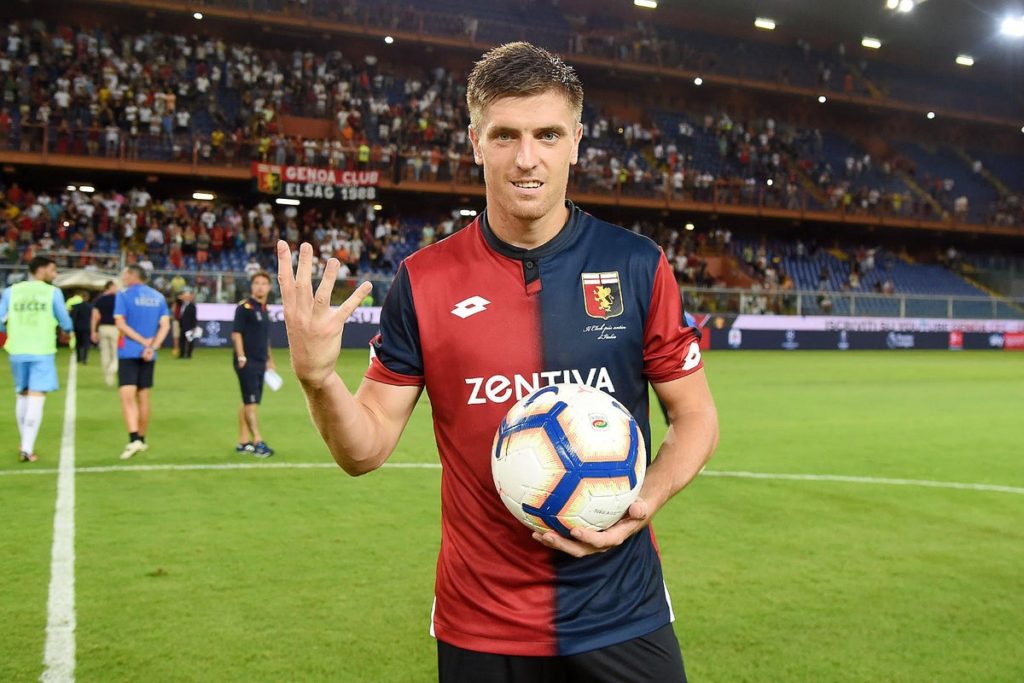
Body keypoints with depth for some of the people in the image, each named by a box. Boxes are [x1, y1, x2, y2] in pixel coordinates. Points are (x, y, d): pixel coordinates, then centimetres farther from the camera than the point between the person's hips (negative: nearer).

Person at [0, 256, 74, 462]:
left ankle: (25, 444, 30)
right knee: (36, 399, -3)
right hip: (42, 352, -4)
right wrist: (67, 329, 26)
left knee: (22, 395, 19)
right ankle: (27, 449, -9)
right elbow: (66, 324, 2)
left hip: (17, 352, 4)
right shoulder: (53, 292, -4)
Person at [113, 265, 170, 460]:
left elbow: (120, 324, -11)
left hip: (128, 352, -5)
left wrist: (144, 341, -10)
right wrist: (151, 347, -9)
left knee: (127, 396, -9)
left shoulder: (124, 295, -3)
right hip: (148, 355, 5)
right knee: (143, 397, 14)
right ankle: (141, 439, 23)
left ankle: (134, 439, -23)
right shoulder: (158, 296, 10)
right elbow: (165, 325, 0)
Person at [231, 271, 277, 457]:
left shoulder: (264, 309, 16)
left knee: (249, 403, 11)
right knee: (251, 402, -9)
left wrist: (269, 359, 24)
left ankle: (243, 442, 17)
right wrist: (241, 357, -20)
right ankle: (258, 442, -9)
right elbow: (236, 333, -13)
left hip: (260, 363, 8)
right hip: (247, 362, -8)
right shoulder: (244, 307, -8)